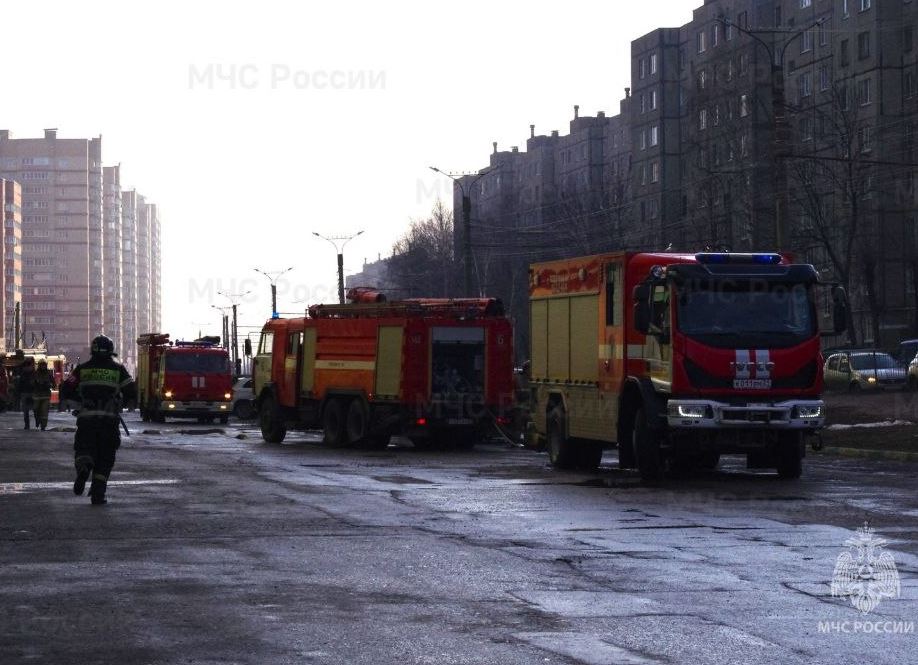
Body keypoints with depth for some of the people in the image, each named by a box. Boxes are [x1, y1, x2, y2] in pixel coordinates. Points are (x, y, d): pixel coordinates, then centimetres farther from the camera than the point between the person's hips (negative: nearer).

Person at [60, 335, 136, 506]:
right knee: (105, 457, 10)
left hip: (86, 419, 0)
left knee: (83, 449, 11)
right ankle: (97, 494, 3)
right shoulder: (117, 369, 6)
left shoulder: (82, 369, 8)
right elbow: (132, 392, 2)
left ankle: (83, 467, -24)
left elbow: (66, 391, 3)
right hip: (110, 420, 0)